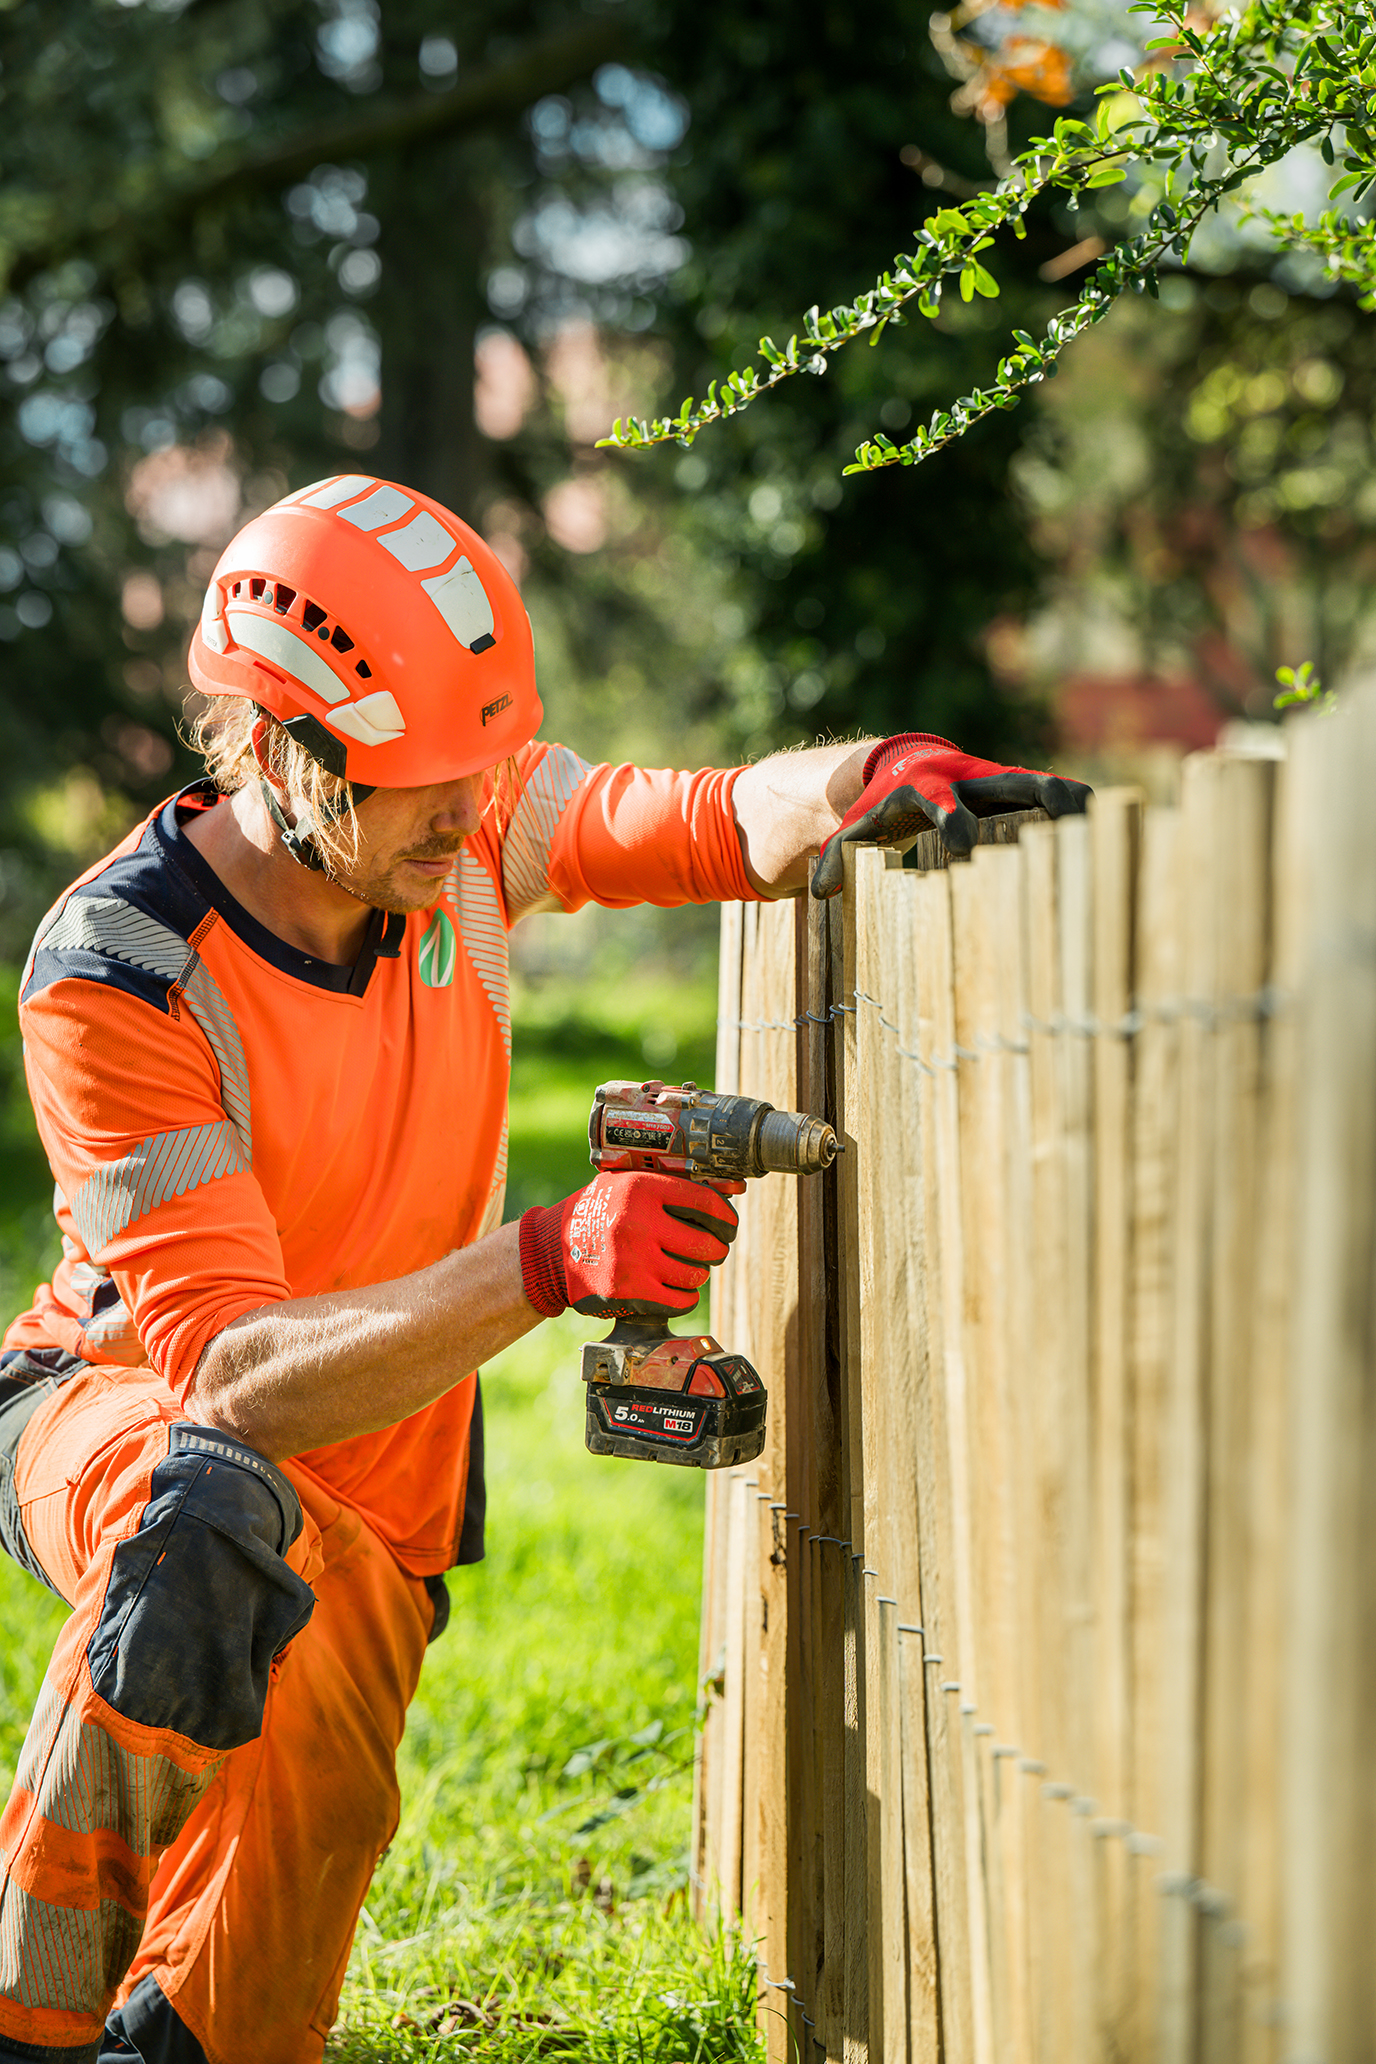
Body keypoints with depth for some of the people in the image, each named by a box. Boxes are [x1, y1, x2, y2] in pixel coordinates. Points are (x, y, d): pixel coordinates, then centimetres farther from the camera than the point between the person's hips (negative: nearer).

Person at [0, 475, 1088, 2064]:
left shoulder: (460, 828, -12)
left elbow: (724, 825, -3)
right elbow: (235, 1371, -34)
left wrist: (869, 783, -28)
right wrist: (548, 1264, -46)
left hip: (373, 1504, 5)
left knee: (310, 1819, -16)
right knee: (215, 1520, -39)